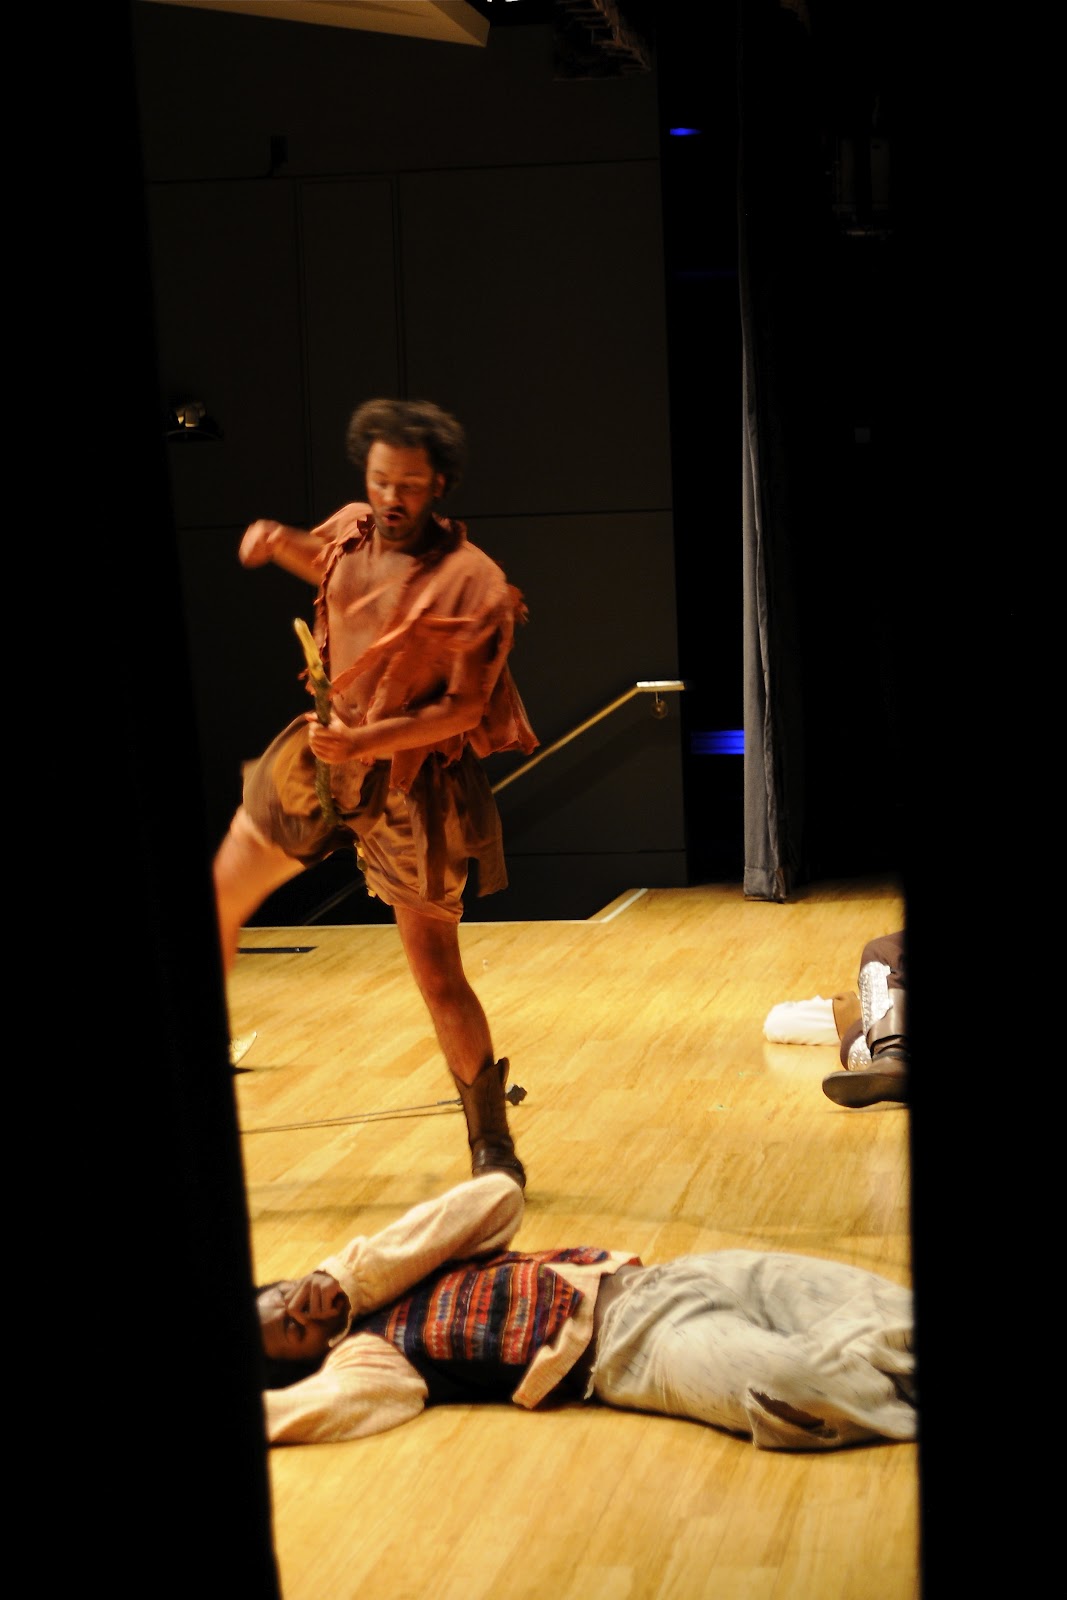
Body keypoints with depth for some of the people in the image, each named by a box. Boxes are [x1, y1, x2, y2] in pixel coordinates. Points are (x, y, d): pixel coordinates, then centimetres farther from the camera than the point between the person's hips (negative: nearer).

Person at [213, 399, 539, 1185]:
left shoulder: (474, 584, -19)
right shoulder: (352, 529, 0)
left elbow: (464, 708, -19)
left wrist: (366, 741, -29)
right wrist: (278, 540, 3)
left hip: (410, 784, -6)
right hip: (317, 757, 6)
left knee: (438, 975, -4)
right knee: (216, 905, 10)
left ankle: (493, 1147, 12)